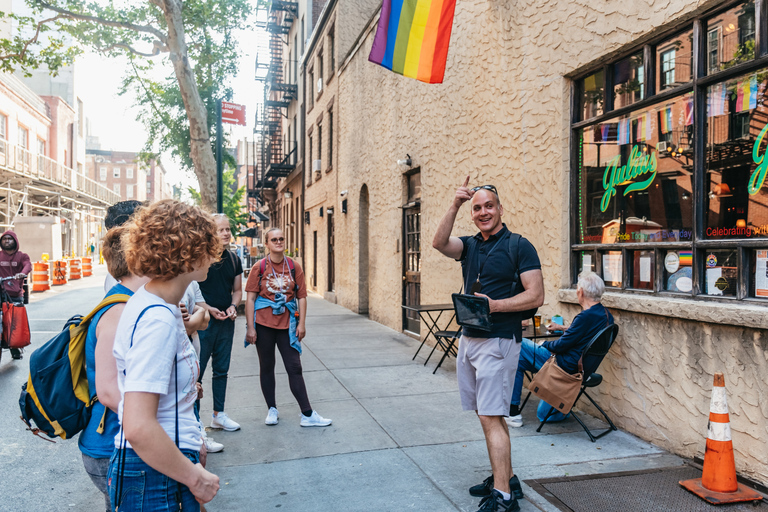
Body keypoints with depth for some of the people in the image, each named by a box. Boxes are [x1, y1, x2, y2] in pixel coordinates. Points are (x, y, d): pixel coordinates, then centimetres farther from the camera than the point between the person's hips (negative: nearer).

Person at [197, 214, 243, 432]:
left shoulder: (233, 259, 9)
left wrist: (233, 306, -2)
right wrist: (208, 309, -16)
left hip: (226, 322, 6)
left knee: (221, 370, 13)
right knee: (197, 369, -2)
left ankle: (218, 414, 25)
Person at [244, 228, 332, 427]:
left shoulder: (294, 267, 3)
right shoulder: (259, 267, -1)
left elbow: (301, 296, 5)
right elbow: (250, 298, -2)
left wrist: (301, 323, -2)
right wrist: (250, 327, -7)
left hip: (287, 323, 1)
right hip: (263, 323, 0)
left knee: (295, 367, 0)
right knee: (267, 367, 10)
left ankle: (307, 415, 4)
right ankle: (272, 410, 25)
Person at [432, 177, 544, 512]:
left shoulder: (519, 246, -6)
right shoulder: (470, 246, 11)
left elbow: (536, 296, -12)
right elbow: (439, 243, -10)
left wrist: (494, 305, -21)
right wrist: (455, 205, -19)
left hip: (498, 342, -7)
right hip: (469, 339, 7)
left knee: (491, 418, -7)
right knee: (488, 416, 14)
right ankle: (506, 479, 27)